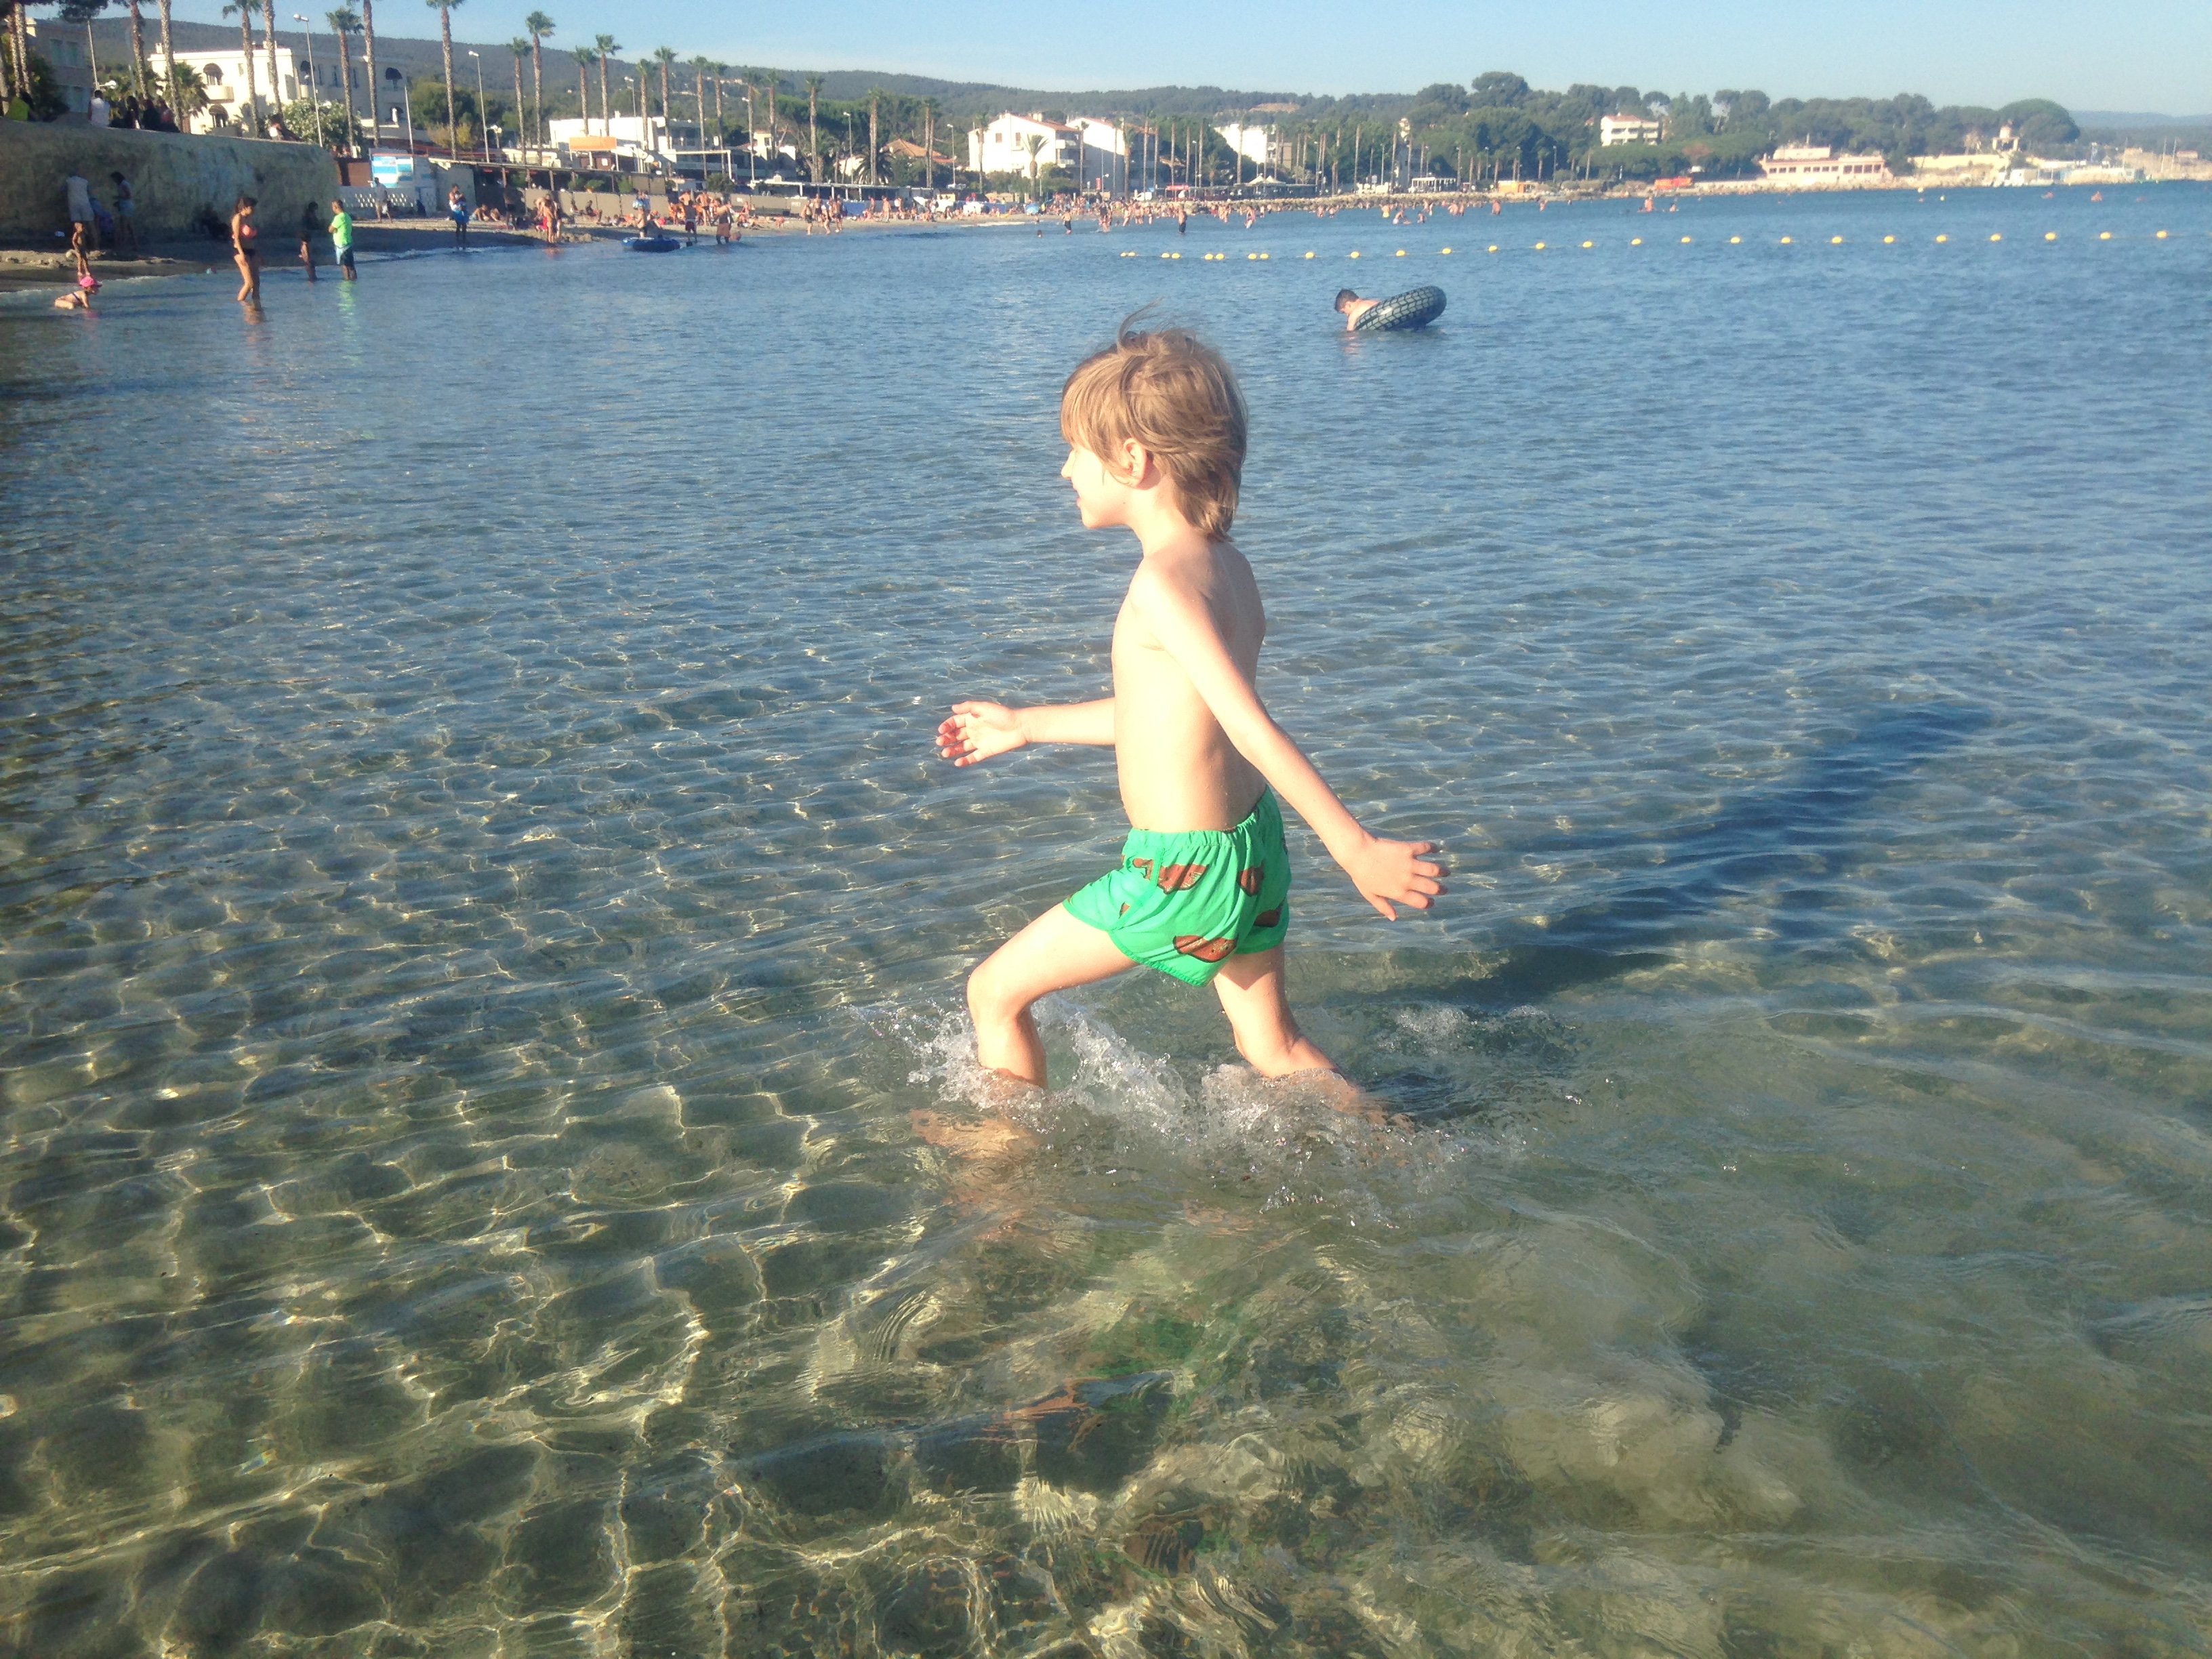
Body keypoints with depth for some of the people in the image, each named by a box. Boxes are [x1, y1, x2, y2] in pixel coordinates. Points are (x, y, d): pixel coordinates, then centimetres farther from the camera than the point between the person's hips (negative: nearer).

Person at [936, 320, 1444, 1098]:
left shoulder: (1163, 581, -22)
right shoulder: (1226, 565, 6)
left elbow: (1250, 726, -28)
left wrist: (1354, 847, -31)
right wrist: (1025, 726, 27)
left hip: (1184, 870, -9)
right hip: (1251, 848, 9)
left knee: (994, 992, 9)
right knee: (1275, 1050, 22)